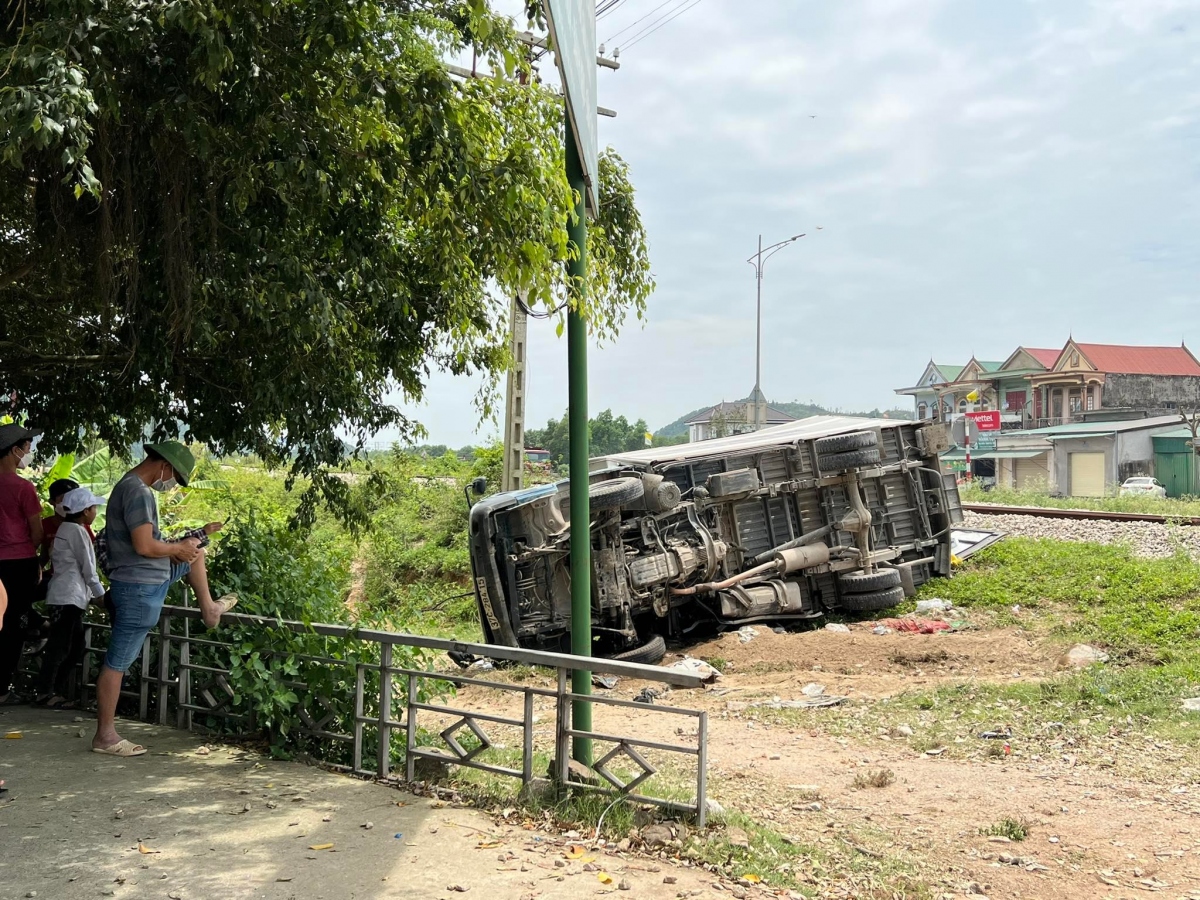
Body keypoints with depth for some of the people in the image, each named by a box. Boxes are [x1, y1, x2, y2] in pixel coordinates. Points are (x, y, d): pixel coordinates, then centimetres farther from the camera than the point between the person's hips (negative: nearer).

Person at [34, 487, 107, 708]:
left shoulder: (66, 528, 19)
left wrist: (91, 594, 21)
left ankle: (58, 691, 13)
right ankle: (45, 692, -2)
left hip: (70, 596, 10)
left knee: (74, 648, 11)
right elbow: (87, 568, -11)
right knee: (59, 647, -6)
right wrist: (100, 594, -1)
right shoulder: (77, 530, -11)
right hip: (68, 597, -10)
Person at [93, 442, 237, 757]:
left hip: (150, 577, 10)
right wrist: (177, 548, -10)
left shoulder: (128, 485, 11)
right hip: (141, 587, -10)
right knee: (118, 662, -3)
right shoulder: (138, 492, -21)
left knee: (193, 550, 27)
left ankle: (208, 609, 39)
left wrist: (181, 548, 6)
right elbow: (144, 545, -28)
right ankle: (105, 736, 4)